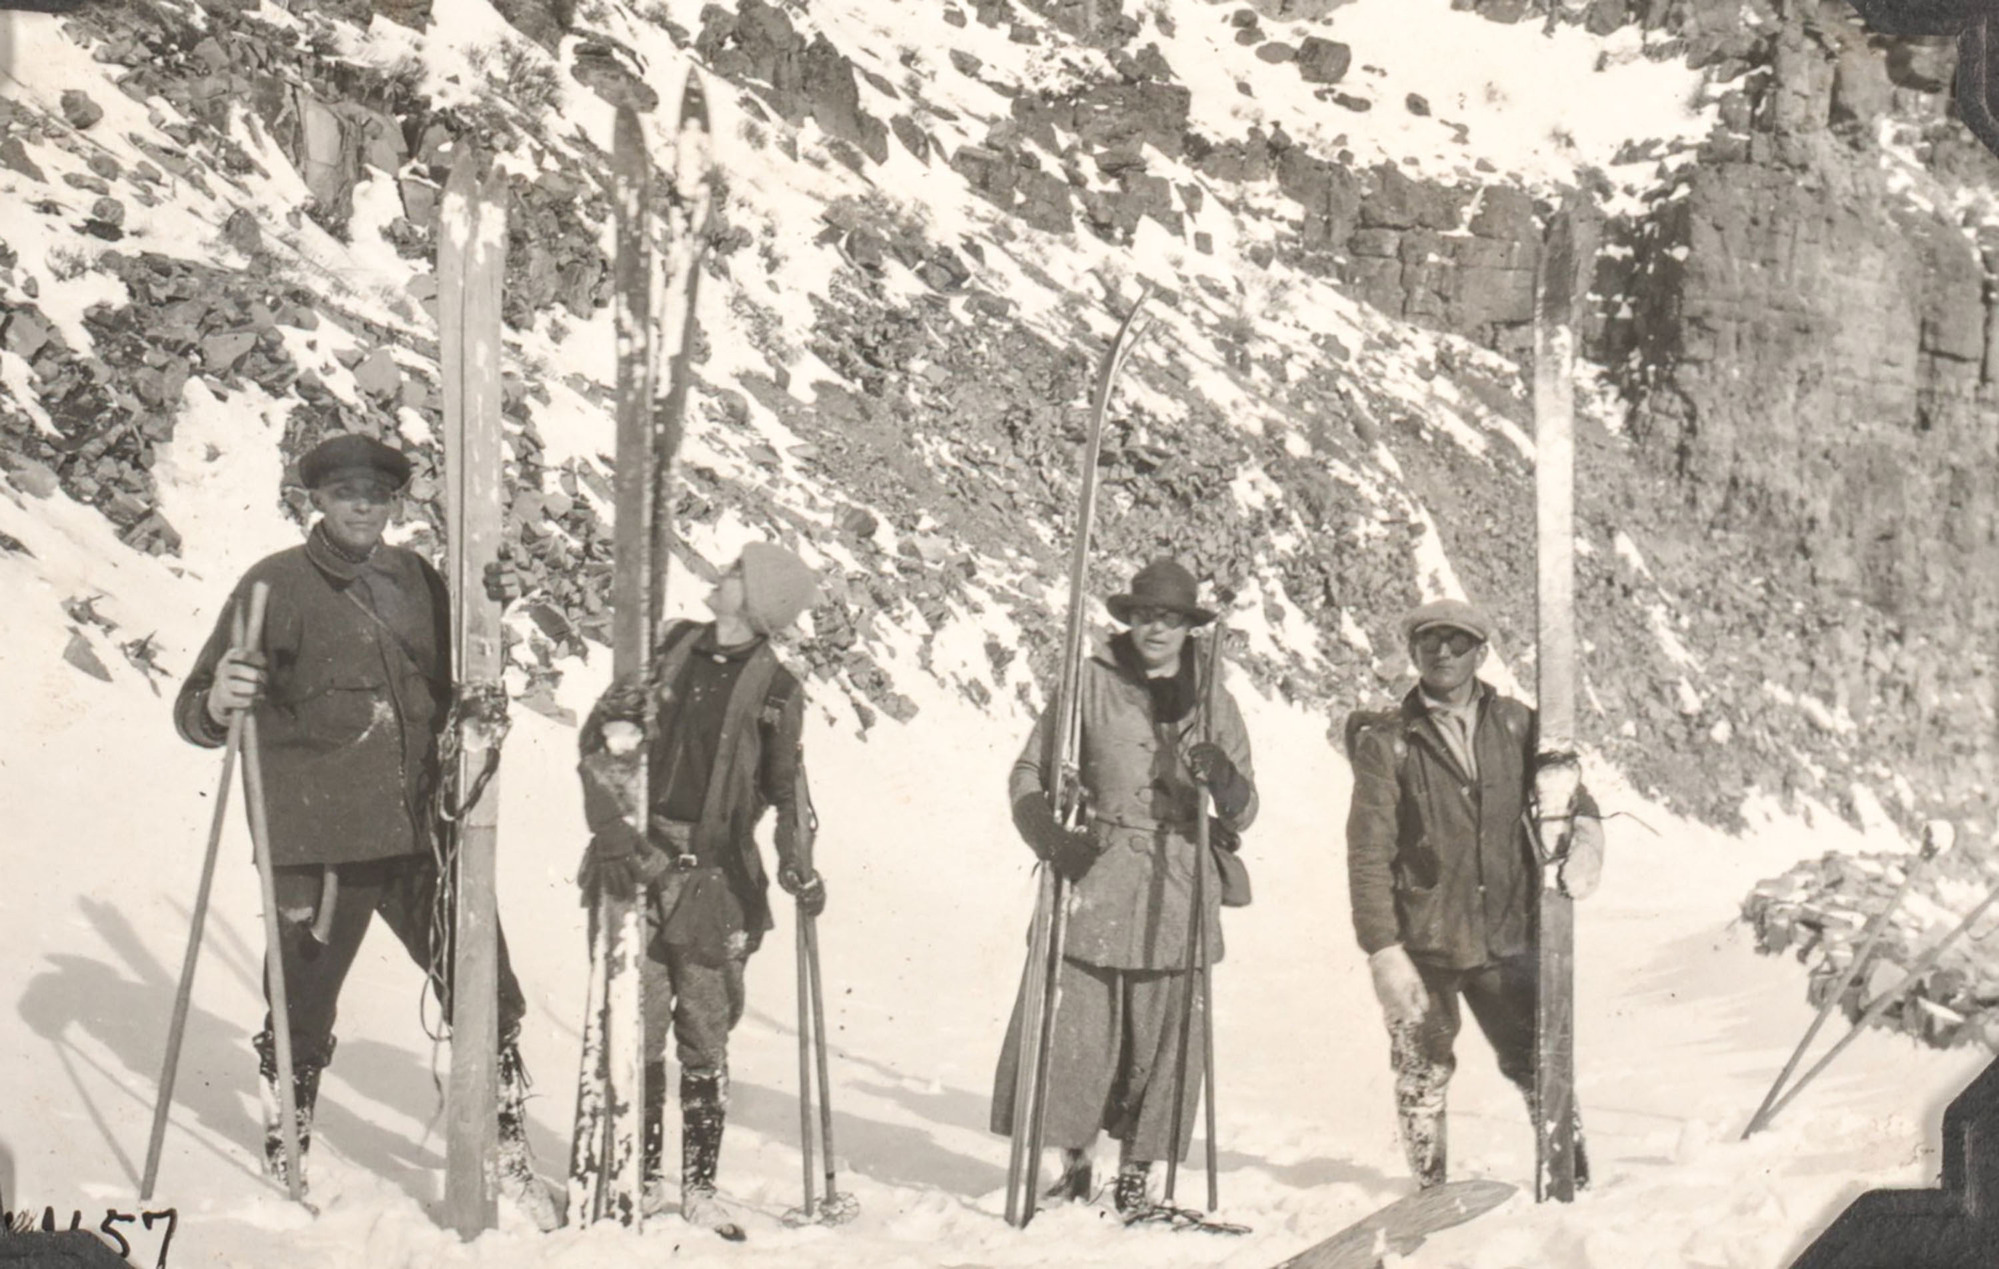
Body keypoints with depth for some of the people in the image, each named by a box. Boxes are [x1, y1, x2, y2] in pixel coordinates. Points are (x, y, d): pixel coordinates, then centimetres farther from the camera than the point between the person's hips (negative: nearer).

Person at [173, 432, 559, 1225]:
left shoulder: (415, 580, 10)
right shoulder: (277, 586, -5)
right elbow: (197, 711, -6)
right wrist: (217, 705, -30)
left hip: (420, 834, 5)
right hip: (316, 843, -4)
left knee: (488, 1001, 9)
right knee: (302, 1019, 3)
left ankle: (511, 1161, 25)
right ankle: (283, 1174, 24)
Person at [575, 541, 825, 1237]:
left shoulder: (775, 690, 0)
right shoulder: (673, 648, 6)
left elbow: (788, 787, 5)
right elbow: (603, 730, 6)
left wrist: (799, 867, -9)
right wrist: (609, 825, -6)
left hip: (717, 878, -1)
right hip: (641, 863, 1)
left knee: (705, 1042, 3)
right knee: (637, 1032, 1)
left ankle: (699, 1187, 14)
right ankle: (643, 1180, 13)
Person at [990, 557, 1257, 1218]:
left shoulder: (1213, 703, 11)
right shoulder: (1091, 683, 6)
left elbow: (1244, 814, 10)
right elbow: (1028, 774, 10)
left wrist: (1223, 778, -12)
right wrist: (1053, 840, -7)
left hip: (1177, 895, 1)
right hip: (1095, 882, -1)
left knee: (1163, 1040, 3)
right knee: (1072, 1032, -4)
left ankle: (1134, 1176, 19)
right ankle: (1074, 1163, 17)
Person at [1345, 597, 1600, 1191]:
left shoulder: (1514, 724, 6)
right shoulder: (1386, 741, -4)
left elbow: (1559, 786, 18)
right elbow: (1369, 854, -7)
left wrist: (1581, 820, -7)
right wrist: (1383, 951, -14)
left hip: (1506, 936, 2)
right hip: (1421, 944, -2)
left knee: (1539, 1063, 7)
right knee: (1423, 1075, 6)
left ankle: (1574, 1183, 24)